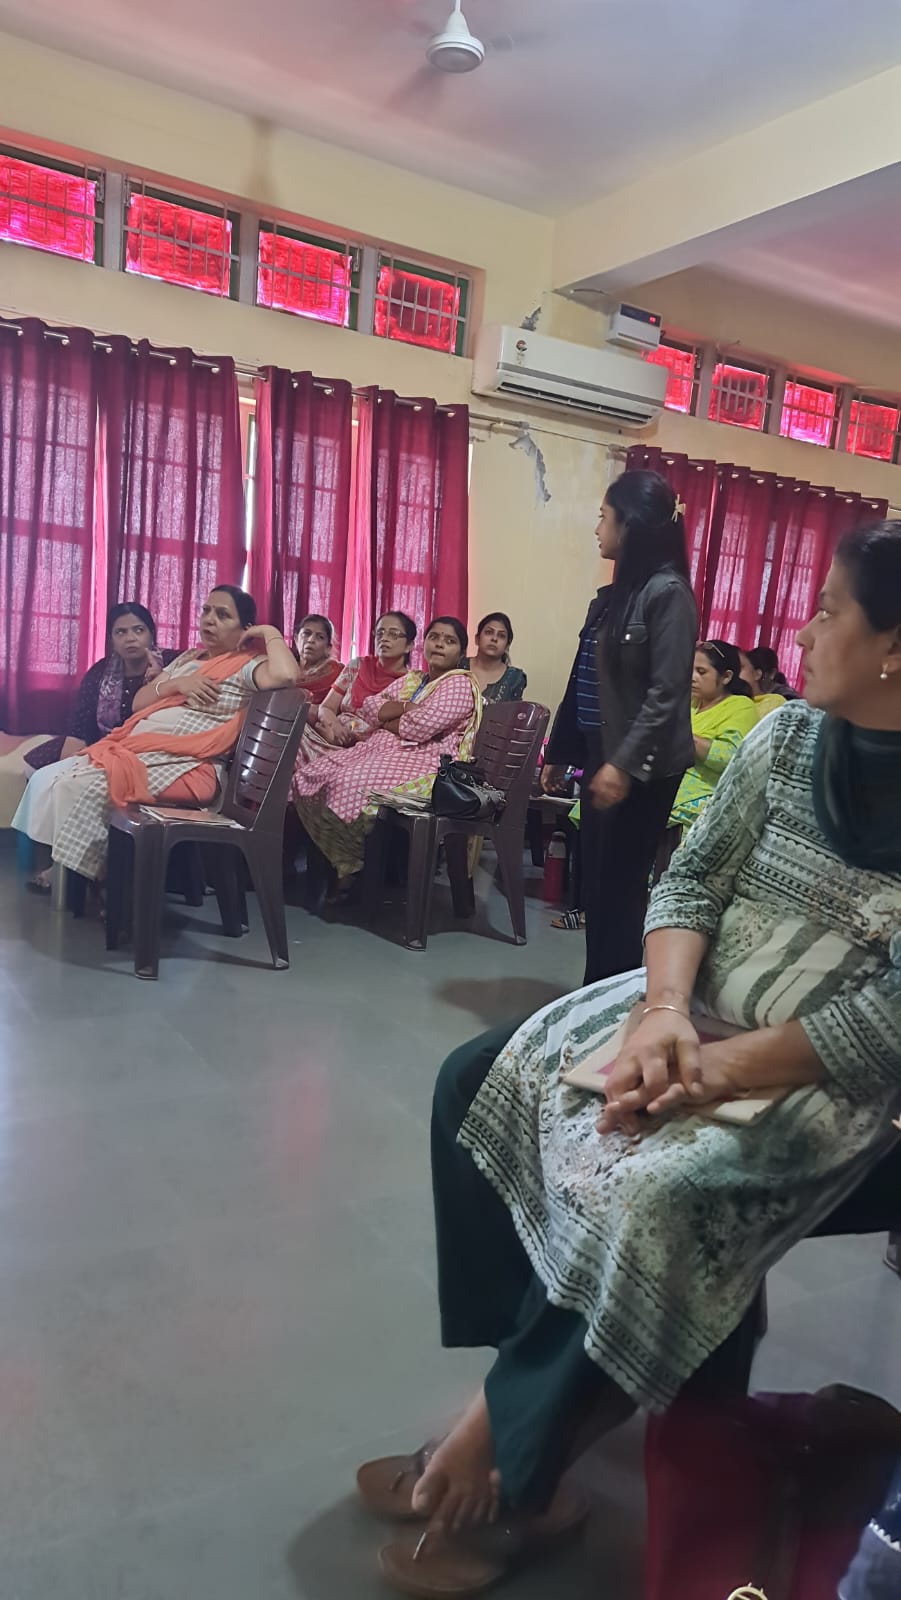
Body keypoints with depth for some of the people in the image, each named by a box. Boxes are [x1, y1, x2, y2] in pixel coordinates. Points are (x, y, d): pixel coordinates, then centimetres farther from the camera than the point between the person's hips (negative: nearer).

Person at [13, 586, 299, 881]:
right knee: (48, 780, -5)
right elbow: (139, 702, 18)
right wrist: (176, 684, -1)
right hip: (135, 750, 9)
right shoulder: (188, 658, 22)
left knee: (85, 788, -25)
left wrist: (271, 633, -9)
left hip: (184, 766, -9)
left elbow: (285, 676, -27)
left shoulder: (246, 666, -3)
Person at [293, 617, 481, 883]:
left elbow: (419, 728, -15)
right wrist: (408, 707, -8)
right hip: (385, 749, 9)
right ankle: (341, 861, -5)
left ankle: (357, 868, -13)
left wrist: (387, 722, 3)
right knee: (313, 776, -9)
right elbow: (373, 708, 9)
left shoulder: (459, 684, -3)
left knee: (353, 784, -31)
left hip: (426, 760, -9)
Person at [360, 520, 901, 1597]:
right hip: (697, 1010, 7)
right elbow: (690, 879, 1)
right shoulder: (787, 737, 0)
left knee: (644, 1196, -29)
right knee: (482, 1080, -4)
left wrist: (716, 1070, -23)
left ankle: (505, 1445, -5)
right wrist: (665, 1012, -17)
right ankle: (544, 1376, 5)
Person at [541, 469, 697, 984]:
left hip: (642, 768, -8)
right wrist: (560, 752, 18)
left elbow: (667, 693, -19)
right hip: (602, 757, 8)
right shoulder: (613, 595, 14)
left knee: (619, 885, -2)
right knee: (597, 882, 12)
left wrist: (626, 763, -24)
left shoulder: (668, 592, -12)